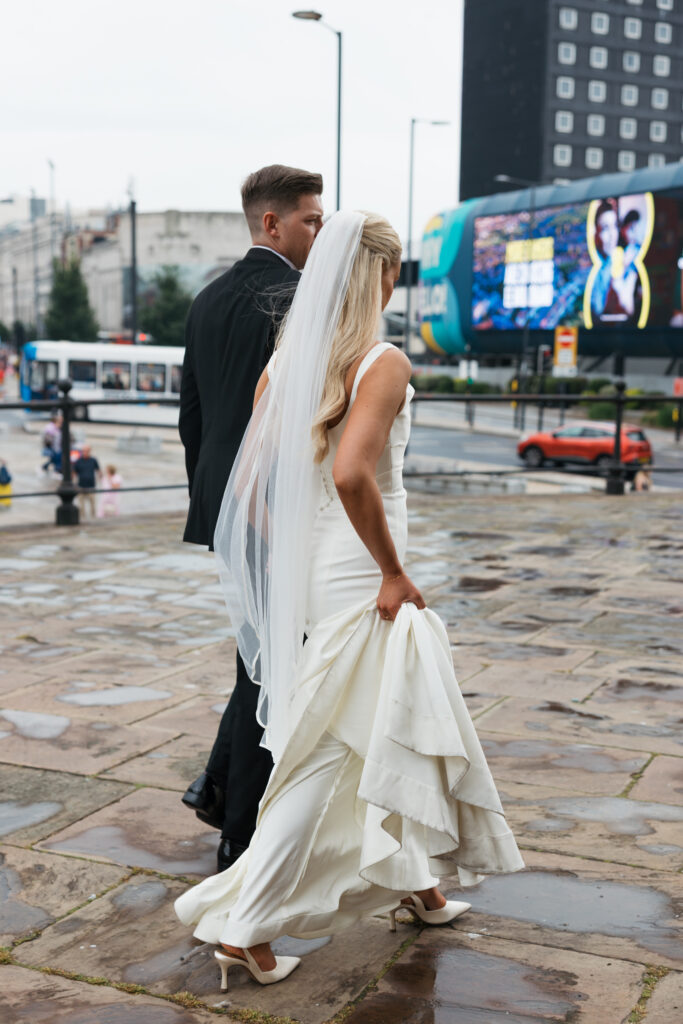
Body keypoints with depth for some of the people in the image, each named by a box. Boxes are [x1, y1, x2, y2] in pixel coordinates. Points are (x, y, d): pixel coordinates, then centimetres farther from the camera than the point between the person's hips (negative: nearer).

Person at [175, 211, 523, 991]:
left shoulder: (284, 363, 4)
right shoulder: (383, 363, -16)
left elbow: (248, 487, 3)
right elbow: (353, 474, -31)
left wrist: (292, 562, 13)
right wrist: (393, 572, -20)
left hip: (307, 572, 8)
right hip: (360, 585, -8)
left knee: (405, 726, 24)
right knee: (324, 760, 3)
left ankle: (415, 881, 40)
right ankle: (244, 928, 10)